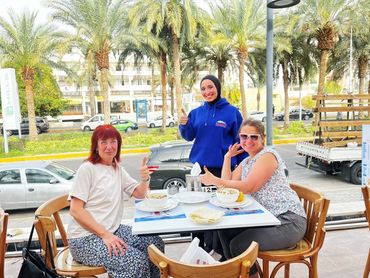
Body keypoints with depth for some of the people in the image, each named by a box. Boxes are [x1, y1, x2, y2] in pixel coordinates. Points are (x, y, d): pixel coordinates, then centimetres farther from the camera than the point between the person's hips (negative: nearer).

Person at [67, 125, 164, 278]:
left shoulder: (117, 169, 9)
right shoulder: (87, 169, -13)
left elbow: (139, 194, 10)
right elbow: (75, 210, -17)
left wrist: (145, 179, -12)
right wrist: (105, 235, -22)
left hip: (113, 230, 7)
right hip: (85, 238, -7)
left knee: (155, 242, -5)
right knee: (137, 260, -21)